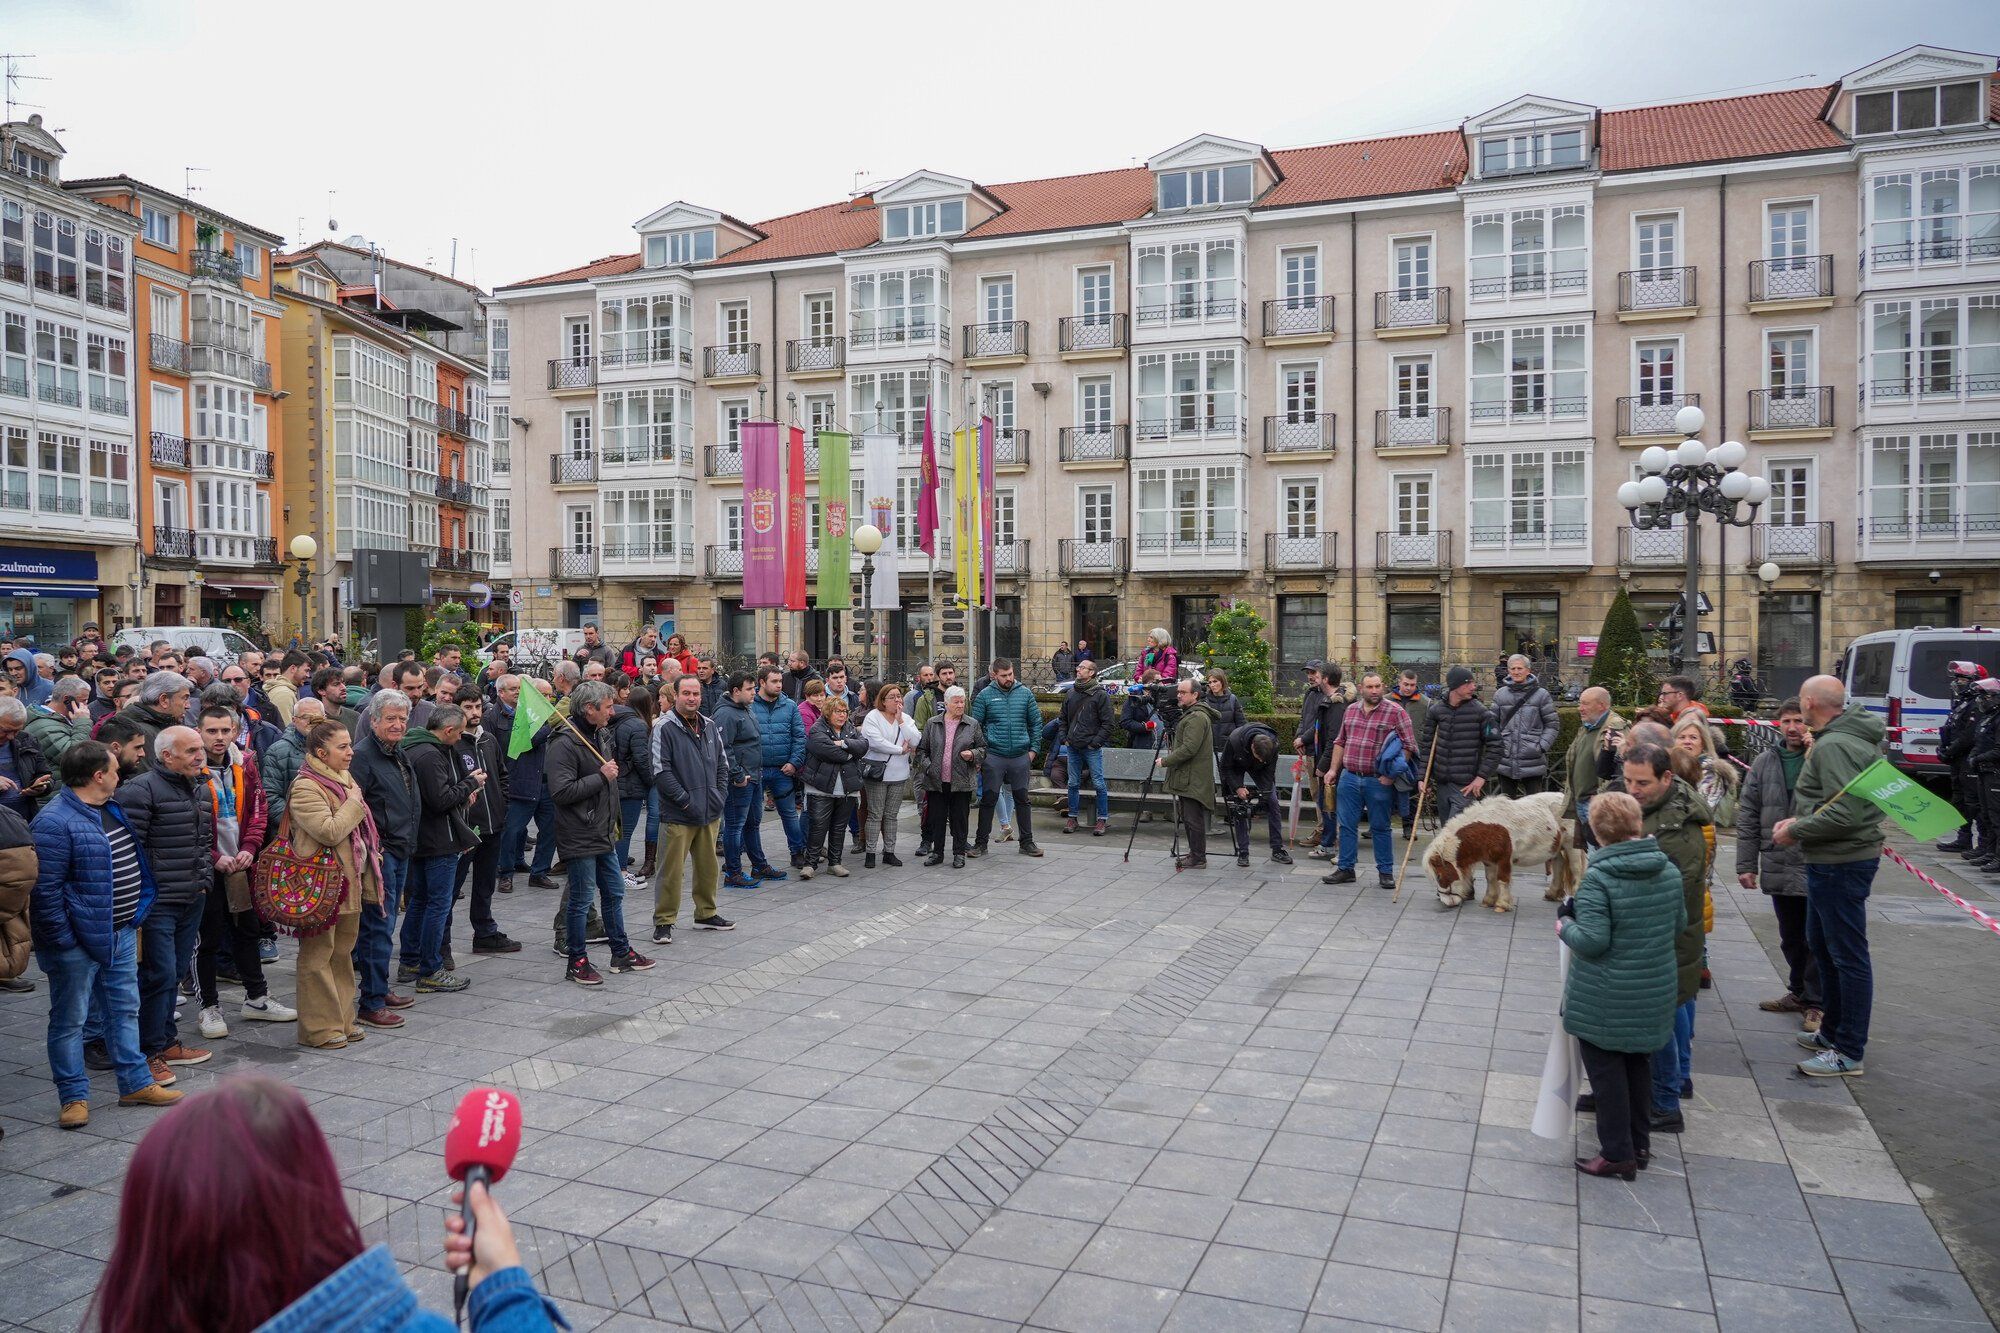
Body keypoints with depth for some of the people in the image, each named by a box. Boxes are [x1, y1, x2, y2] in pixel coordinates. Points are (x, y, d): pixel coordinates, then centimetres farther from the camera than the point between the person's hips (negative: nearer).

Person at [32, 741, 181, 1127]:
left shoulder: (111, 809, 9)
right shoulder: (54, 823, -20)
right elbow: (45, 890, -21)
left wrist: (135, 917, 16)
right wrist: (61, 940, -20)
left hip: (121, 934, 9)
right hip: (78, 943, -9)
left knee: (124, 1010, 16)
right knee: (69, 1020, 6)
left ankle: (136, 1083, 26)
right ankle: (74, 1096, 17)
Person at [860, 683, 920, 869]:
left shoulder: (906, 718, 9)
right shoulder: (873, 717, -6)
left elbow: (916, 741, -5)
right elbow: (875, 742, -20)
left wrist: (900, 720, -10)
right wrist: (900, 750, -13)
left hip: (899, 775, 4)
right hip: (877, 773, -4)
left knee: (891, 816, 10)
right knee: (875, 815, -1)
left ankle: (889, 852, 16)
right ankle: (870, 853, 5)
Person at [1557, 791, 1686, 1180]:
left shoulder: (1597, 877, -23)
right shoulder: (1668, 870, -3)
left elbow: (1592, 940, -24)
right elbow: (1679, 923, 10)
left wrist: (1565, 926, -6)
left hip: (1605, 1001, -6)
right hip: (1653, 995, 6)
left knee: (1606, 1071, 7)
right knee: (1638, 1066, 22)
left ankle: (1617, 1154, 13)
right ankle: (1639, 1144, 33)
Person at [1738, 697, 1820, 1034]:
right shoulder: (1764, 763, 6)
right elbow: (1748, 816, 7)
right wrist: (1746, 864, 4)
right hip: (1779, 867, 4)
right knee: (1790, 938, 18)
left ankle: (1815, 1003, 16)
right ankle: (1798, 993, 34)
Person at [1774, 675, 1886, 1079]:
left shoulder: (1834, 747, -21)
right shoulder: (1855, 738, 13)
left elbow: (1845, 813, -29)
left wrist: (1796, 830, -16)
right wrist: (1801, 822, 9)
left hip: (1840, 864, -11)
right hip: (1832, 861, 11)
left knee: (1848, 955, -3)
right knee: (1821, 943, 22)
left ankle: (1849, 1052, 5)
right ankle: (1832, 1032, 35)